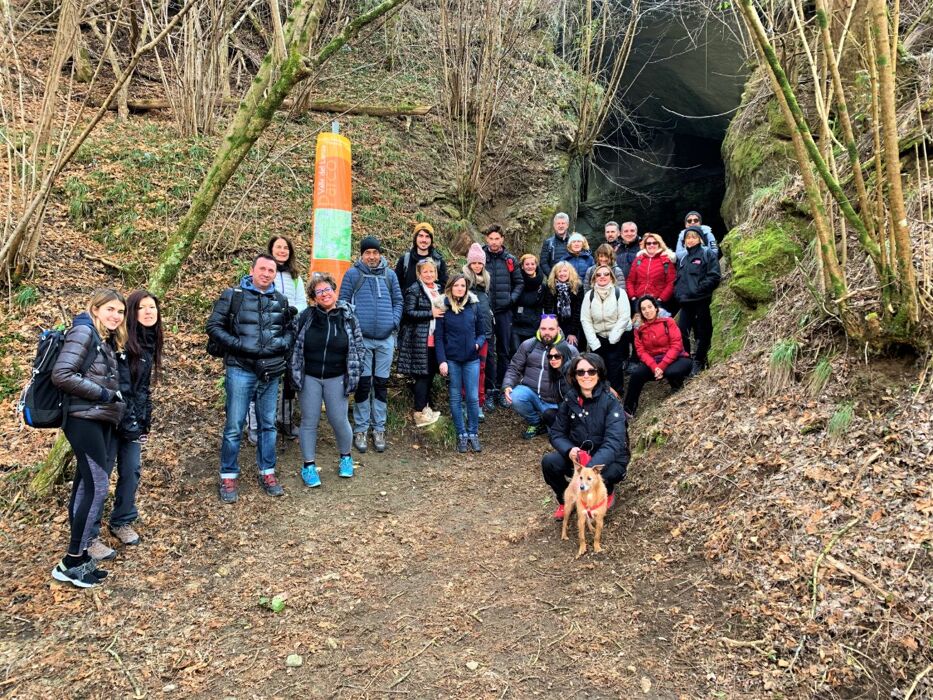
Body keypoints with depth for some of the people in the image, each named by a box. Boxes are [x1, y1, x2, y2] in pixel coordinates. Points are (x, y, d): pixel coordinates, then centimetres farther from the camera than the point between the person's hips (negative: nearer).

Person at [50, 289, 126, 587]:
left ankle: (79, 554, 16)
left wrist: (113, 398, 2)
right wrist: (103, 394, -15)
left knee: (85, 486, 10)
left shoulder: (107, 340, 17)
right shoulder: (83, 332, -10)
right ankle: (70, 562, -4)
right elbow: (61, 374, -19)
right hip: (84, 420, -9)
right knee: (98, 486, -11)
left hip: (102, 421, 9)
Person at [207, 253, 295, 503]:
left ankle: (267, 472, 25)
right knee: (234, 426, 0)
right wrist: (238, 344, -14)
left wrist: (282, 343, -5)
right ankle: (228, 477, 14)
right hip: (240, 370, -4)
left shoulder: (281, 300, 11)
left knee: (268, 424, 12)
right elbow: (214, 327, -3)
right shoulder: (232, 295, -1)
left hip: (271, 372, 4)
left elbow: (290, 331, 16)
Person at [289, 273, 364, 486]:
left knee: (339, 420, 3)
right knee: (309, 422, 5)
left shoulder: (348, 316, -2)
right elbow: (294, 345, 4)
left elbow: (358, 346, 4)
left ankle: (345, 457, 29)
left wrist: (353, 376, 0)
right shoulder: (306, 316, -3)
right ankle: (309, 465, 18)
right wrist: (294, 374, 2)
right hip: (309, 378, 0)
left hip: (336, 378, 0)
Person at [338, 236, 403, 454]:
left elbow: (398, 301, 12)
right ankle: (361, 429, 13)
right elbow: (343, 302, -1)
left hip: (386, 338, 3)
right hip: (361, 338, -2)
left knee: (381, 384, 9)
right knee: (363, 383, 3)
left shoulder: (390, 275, 8)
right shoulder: (352, 274, -1)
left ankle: (379, 429, 18)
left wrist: (395, 322, -2)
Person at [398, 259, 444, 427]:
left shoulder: (438, 290, 16)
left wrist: (442, 311, 5)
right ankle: (420, 414, 1)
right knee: (422, 375, -5)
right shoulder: (414, 290, -8)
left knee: (431, 374, 12)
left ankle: (425, 406, 25)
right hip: (419, 340, -7)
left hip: (434, 339, 8)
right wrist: (431, 313, -17)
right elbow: (409, 313, -16)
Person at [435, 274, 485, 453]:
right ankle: (461, 434, 17)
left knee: (473, 398, 1)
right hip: (451, 359, -1)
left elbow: (481, 332, 11)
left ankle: (473, 433, 15)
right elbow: (439, 337, 0)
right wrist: (442, 361, -8)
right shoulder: (443, 308, 0)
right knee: (456, 398, 7)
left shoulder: (473, 306, 5)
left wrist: (478, 343, -10)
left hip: (471, 359, 1)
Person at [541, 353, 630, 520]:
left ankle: (608, 492, 4)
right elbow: (557, 433, -1)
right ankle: (565, 500, 7)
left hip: (609, 460, -3)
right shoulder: (570, 400, -5)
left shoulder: (610, 402, -19)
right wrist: (569, 450, -25)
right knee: (549, 462, -22)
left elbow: (613, 442, -28)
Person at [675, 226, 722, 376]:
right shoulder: (683, 258, 19)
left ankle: (698, 363, 11)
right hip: (685, 301, 6)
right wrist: (679, 293, 9)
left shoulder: (708, 254, -1)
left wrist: (699, 289, -16)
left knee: (702, 333, 3)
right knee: (681, 331, 0)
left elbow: (714, 277, -11)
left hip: (701, 301, -6)